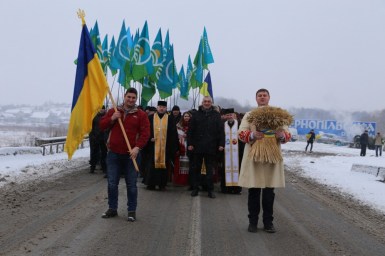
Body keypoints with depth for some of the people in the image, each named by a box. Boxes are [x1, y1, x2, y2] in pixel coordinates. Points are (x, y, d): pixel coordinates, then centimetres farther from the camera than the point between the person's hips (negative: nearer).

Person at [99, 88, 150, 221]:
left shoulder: (141, 114, 0)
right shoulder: (113, 111, 8)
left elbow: (145, 133, -6)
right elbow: (102, 126, 7)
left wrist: (137, 147, -19)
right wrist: (112, 119, -11)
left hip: (131, 155, -2)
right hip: (114, 154, 3)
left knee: (131, 184, 3)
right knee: (112, 183, 7)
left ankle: (132, 211, 12)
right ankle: (112, 209, 20)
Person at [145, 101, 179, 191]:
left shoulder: (170, 119, 6)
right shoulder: (151, 118, 7)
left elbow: (173, 133, 3)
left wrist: (173, 146, -5)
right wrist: (150, 138, -10)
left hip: (165, 146, 0)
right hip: (153, 146, 0)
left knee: (164, 164, 4)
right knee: (152, 165, 3)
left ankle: (162, 184, 11)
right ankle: (151, 184, 10)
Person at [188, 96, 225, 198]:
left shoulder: (216, 115, 6)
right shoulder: (196, 114, 6)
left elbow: (221, 131, 2)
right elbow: (190, 130, 3)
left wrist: (221, 144, -5)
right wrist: (190, 143, -4)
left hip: (211, 147, -1)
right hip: (198, 146, 1)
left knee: (210, 169, 4)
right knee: (196, 168, 8)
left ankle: (210, 190, 9)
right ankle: (195, 188, 16)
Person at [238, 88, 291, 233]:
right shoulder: (249, 115, 7)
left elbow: (287, 135, 4)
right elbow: (241, 133, -3)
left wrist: (281, 135, -19)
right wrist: (252, 135, -23)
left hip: (272, 157, 1)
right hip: (253, 156, -1)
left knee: (269, 191, 4)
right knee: (254, 190, 3)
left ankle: (268, 222, 14)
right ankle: (253, 221, 13)